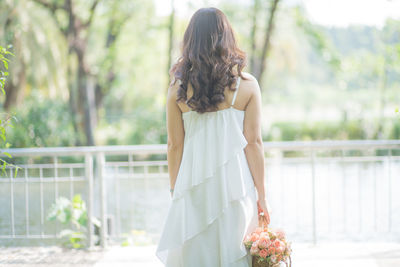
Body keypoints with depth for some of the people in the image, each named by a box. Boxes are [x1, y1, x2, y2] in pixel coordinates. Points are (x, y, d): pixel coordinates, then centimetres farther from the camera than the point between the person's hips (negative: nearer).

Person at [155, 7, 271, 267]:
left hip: (193, 186, 1)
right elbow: (254, 143, -4)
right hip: (235, 184, -1)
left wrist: (176, 190, 11)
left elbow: (174, 146, 1)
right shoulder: (247, 85, -4)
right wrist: (261, 194, 3)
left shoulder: (178, 87, -2)